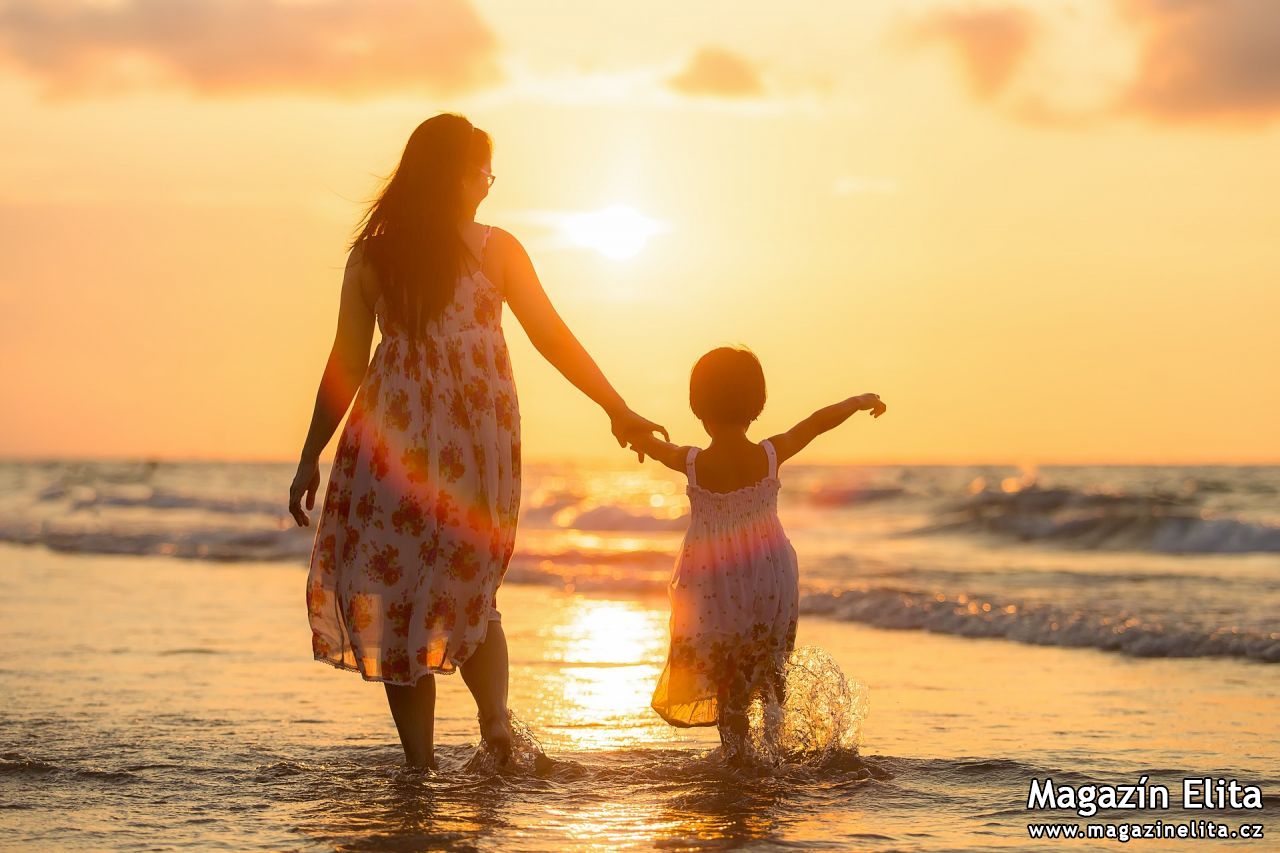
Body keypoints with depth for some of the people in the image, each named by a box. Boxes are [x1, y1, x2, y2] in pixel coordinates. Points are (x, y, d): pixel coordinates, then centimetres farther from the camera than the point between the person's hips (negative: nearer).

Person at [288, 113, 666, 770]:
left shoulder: (371, 255, 4)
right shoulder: (495, 249, 2)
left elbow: (345, 365, 3)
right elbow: (552, 337, 2)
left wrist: (309, 459, 8)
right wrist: (617, 410, 9)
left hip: (393, 437, -1)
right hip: (481, 439, 1)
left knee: (395, 593, 5)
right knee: (470, 591, 17)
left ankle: (421, 764, 2)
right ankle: (495, 721, -5)